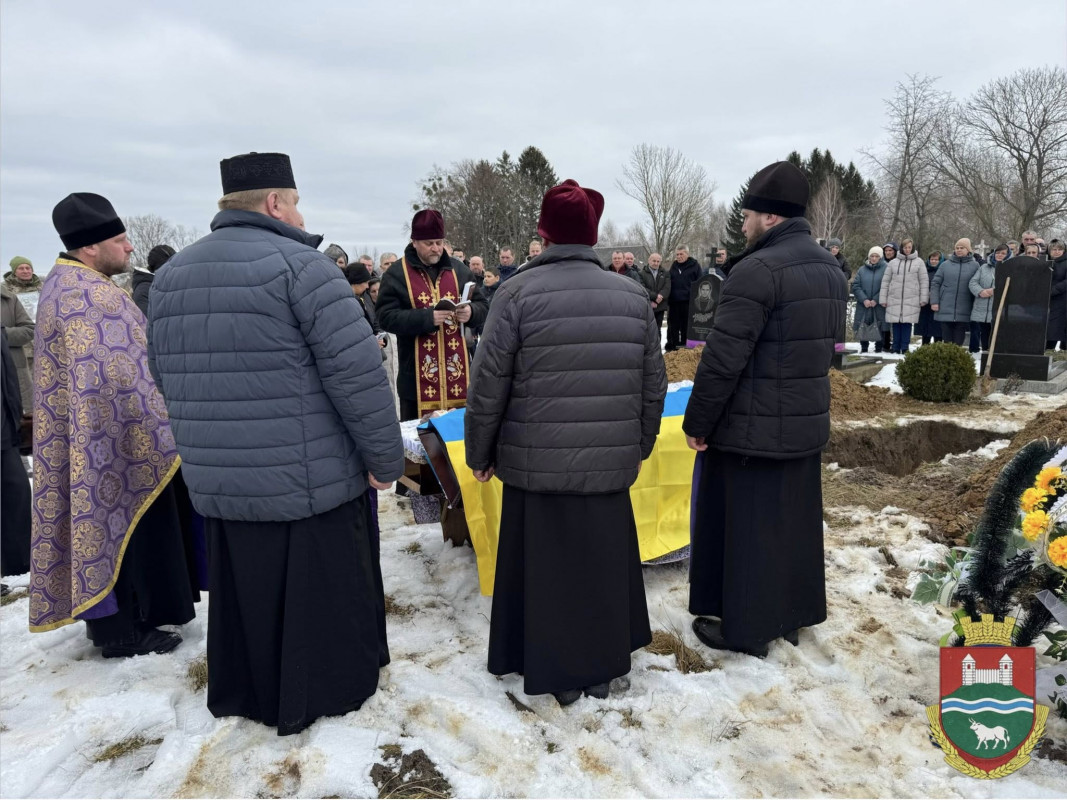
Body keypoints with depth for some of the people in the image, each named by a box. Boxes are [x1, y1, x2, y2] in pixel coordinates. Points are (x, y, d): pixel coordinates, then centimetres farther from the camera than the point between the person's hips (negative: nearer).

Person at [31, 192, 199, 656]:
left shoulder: (68, 284, 14)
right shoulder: (87, 294, -20)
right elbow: (116, 378, -25)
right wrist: (162, 432, -17)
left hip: (97, 435, 10)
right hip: (117, 438, -10)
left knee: (105, 521, 17)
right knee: (121, 525, -1)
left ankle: (109, 616, 29)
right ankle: (121, 629, 10)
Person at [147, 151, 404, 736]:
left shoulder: (169, 276, 10)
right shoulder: (299, 265, -13)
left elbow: (166, 375, 17)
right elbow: (356, 373, -19)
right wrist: (385, 458, -10)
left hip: (215, 481, 7)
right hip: (309, 481, -6)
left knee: (244, 589, 21)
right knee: (319, 593, 10)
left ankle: (241, 694, 38)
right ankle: (323, 696, 26)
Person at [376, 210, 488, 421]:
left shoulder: (459, 269, 9)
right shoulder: (396, 275, -2)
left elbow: (483, 305, 10)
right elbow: (386, 317, -10)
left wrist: (471, 313, -14)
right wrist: (427, 318, -22)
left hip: (457, 370, 3)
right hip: (418, 375, -3)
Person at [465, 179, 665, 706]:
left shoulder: (519, 292, -9)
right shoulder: (633, 296, 2)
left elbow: (489, 385, -8)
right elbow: (654, 385, 8)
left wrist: (479, 453, 5)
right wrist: (640, 444, 21)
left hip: (535, 464, -3)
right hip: (611, 464, 3)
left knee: (547, 566, 11)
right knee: (604, 561, 16)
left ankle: (559, 675, 24)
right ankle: (603, 668, 31)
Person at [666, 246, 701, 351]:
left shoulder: (694, 265, 1)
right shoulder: (674, 266, 16)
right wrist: (668, 299, 10)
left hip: (688, 300, -4)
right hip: (674, 301, 5)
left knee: (686, 326, -1)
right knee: (673, 325, 8)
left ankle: (684, 346, 6)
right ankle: (671, 347, 14)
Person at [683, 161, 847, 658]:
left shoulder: (757, 270, -19)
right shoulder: (831, 268, 10)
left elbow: (723, 359, -21)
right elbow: (826, 345, 15)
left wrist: (696, 422, -11)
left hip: (750, 429, -8)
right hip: (808, 423, 9)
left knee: (746, 527, 5)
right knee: (795, 521, 19)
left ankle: (746, 628, 18)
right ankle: (793, 614, 34)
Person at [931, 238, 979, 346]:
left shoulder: (975, 266, 4)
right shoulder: (945, 264, 5)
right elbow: (935, 284, 5)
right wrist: (934, 301, -4)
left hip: (963, 312, 0)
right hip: (945, 310, 0)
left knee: (958, 341, 5)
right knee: (947, 340, 5)